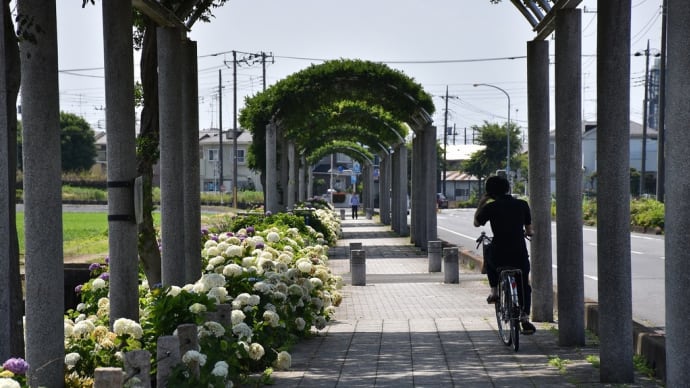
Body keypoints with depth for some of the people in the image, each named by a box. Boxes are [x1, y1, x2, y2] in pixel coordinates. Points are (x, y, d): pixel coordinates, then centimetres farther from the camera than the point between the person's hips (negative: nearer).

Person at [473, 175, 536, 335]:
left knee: (490, 261, 35)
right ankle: (525, 317, 2)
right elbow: (529, 230, 11)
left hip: (499, 255, -1)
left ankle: (494, 291, 23)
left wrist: (481, 203, 22)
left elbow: (476, 223, 14)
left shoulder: (491, 207, -4)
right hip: (520, 255, 1)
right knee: (524, 287, 20)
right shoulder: (522, 205, 3)